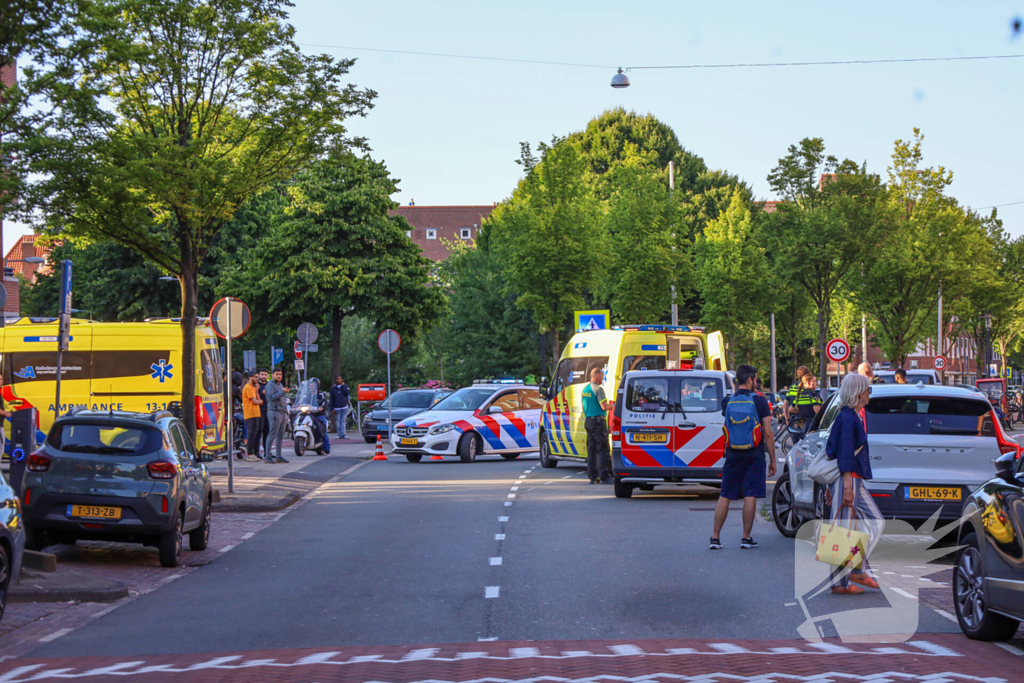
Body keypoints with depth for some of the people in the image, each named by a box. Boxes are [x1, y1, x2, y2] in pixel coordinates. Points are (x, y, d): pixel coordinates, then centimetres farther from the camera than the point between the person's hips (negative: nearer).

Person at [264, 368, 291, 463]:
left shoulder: (280, 384, 22)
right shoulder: (270, 384, -5)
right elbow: (271, 397, -19)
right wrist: (283, 392, -24)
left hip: (283, 411, 9)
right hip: (275, 411, -9)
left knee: (280, 436, 8)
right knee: (272, 435, -11)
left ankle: (278, 456, 11)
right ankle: (267, 456, -11)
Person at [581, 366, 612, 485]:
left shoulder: (585, 389, 14)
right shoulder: (598, 389, -13)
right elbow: (604, 406, -19)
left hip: (588, 421, 8)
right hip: (598, 421, -8)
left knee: (591, 449, 9)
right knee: (602, 449, -7)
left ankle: (593, 476, 10)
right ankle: (604, 476, -10)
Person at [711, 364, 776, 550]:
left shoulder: (727, 402, 2)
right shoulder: (759, 402, -6)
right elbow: (768, 432, -6)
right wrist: (772, 460, 0)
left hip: (732, 455, 3)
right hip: (754, 456, -3)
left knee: (725, 496, 6)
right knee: (750, 496, 2)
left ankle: (715, 537, 4)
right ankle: (746, 538, 4)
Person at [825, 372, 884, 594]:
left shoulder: (853, 417, 16)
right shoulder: (847, 418, -15)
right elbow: (844, 456, -21)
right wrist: (847, 488, -24)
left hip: (855, 481, 10)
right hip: (847, 480, -10)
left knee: (875, 522, 10)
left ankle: (859, 571, 10)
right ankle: (839, 583, 1)